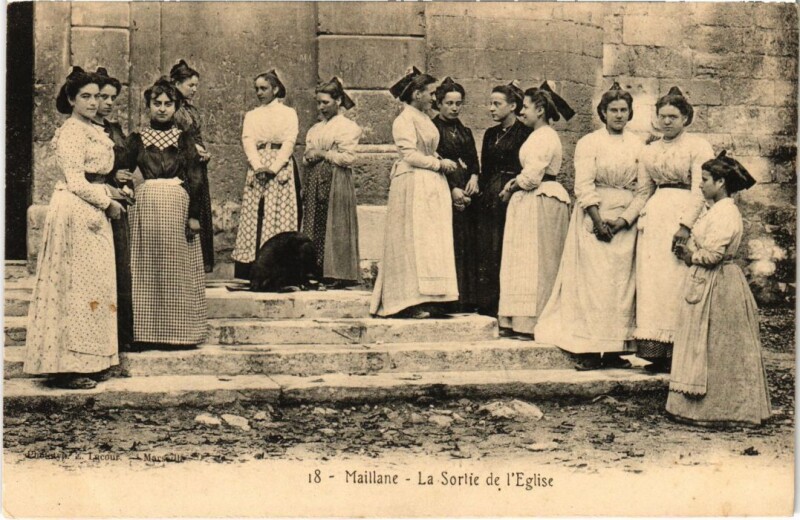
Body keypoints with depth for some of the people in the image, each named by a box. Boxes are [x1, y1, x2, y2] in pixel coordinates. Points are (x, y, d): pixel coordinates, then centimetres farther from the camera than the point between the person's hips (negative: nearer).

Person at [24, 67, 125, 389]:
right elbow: (76, 183, -16)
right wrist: (108, 202, -8)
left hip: (93, 212, 10)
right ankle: (67, 367, -2)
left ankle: (89, 361, 15)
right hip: (75, 212, -10)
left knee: (93, 283, 9)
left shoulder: (93, 130, 17)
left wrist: (111, 193, 8)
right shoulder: (72, 132, -11)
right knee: (75, 283, -7)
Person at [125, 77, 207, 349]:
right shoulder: (137, 139, 10)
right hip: (145, 204, 1)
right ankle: (146, 332, 6)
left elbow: (196, 179, 2)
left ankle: (178, 331, 7)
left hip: (178, 204, -1)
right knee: (146, 268, 1)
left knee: (177, 267, 1)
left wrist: (194, 215, -4)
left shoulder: (185, 139, 7)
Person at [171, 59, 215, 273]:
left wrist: (205, 152, 5)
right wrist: (191, 148, -14)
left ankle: (201, 262, 12)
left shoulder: (193, 110, 17)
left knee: (200, 213, 7)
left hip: (198, 169, 8)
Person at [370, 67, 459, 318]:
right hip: (413, 186, -9)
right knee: (414, 241, -8)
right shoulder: (404, 120, -9)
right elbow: (409, 155, -16)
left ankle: (425, 299, 9)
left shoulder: (425, 119, 18)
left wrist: (444, 163, 5)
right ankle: (411, 302, -5)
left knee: (431, 242, 6)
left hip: (432, 185, 9)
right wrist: (439, 163, -11)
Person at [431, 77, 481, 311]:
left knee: (469, 245, 3)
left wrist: (474, 177, -7)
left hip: (466, 192, 6)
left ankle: (468, 299, 7)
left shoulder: (465, 131, 20)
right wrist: (453, 189, -16)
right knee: (450, 245, -10)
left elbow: (473, 160, 15)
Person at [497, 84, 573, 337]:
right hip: (532, 202, 10)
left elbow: (532, 177, -20)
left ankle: (531, 322, -3)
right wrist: (515, 183, 2)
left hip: (540, 201, -10)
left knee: (535, 262, -7)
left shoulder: (544, 137, -14)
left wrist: (512, 188, -4)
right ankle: (522, 321, 12)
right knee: (527, 262, 9)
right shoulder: (541, 135, 18)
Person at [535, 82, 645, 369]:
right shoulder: (589, 142, 2)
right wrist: (598, 219, -14)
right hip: (593, 217, -3)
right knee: (592, 280, -6)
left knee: (622, 282, 2)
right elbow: (583, 186, -6)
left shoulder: (639, 145, 9)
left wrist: (624, 219, -9)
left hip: (626, 220, 3)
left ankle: (614, 349, 7)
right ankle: (589, 350, -3)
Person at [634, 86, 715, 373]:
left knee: (676, 279, -8)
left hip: (683, 216, -6)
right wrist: (641, 220, 9)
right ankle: (655, 350, 5)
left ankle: (677, 350, -4)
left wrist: (686, 224, -17)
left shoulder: (698, 146, 0)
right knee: (650, 278, 1)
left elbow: (700, 190, -8)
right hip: (654, 216, 6)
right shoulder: (650, 150, 18)